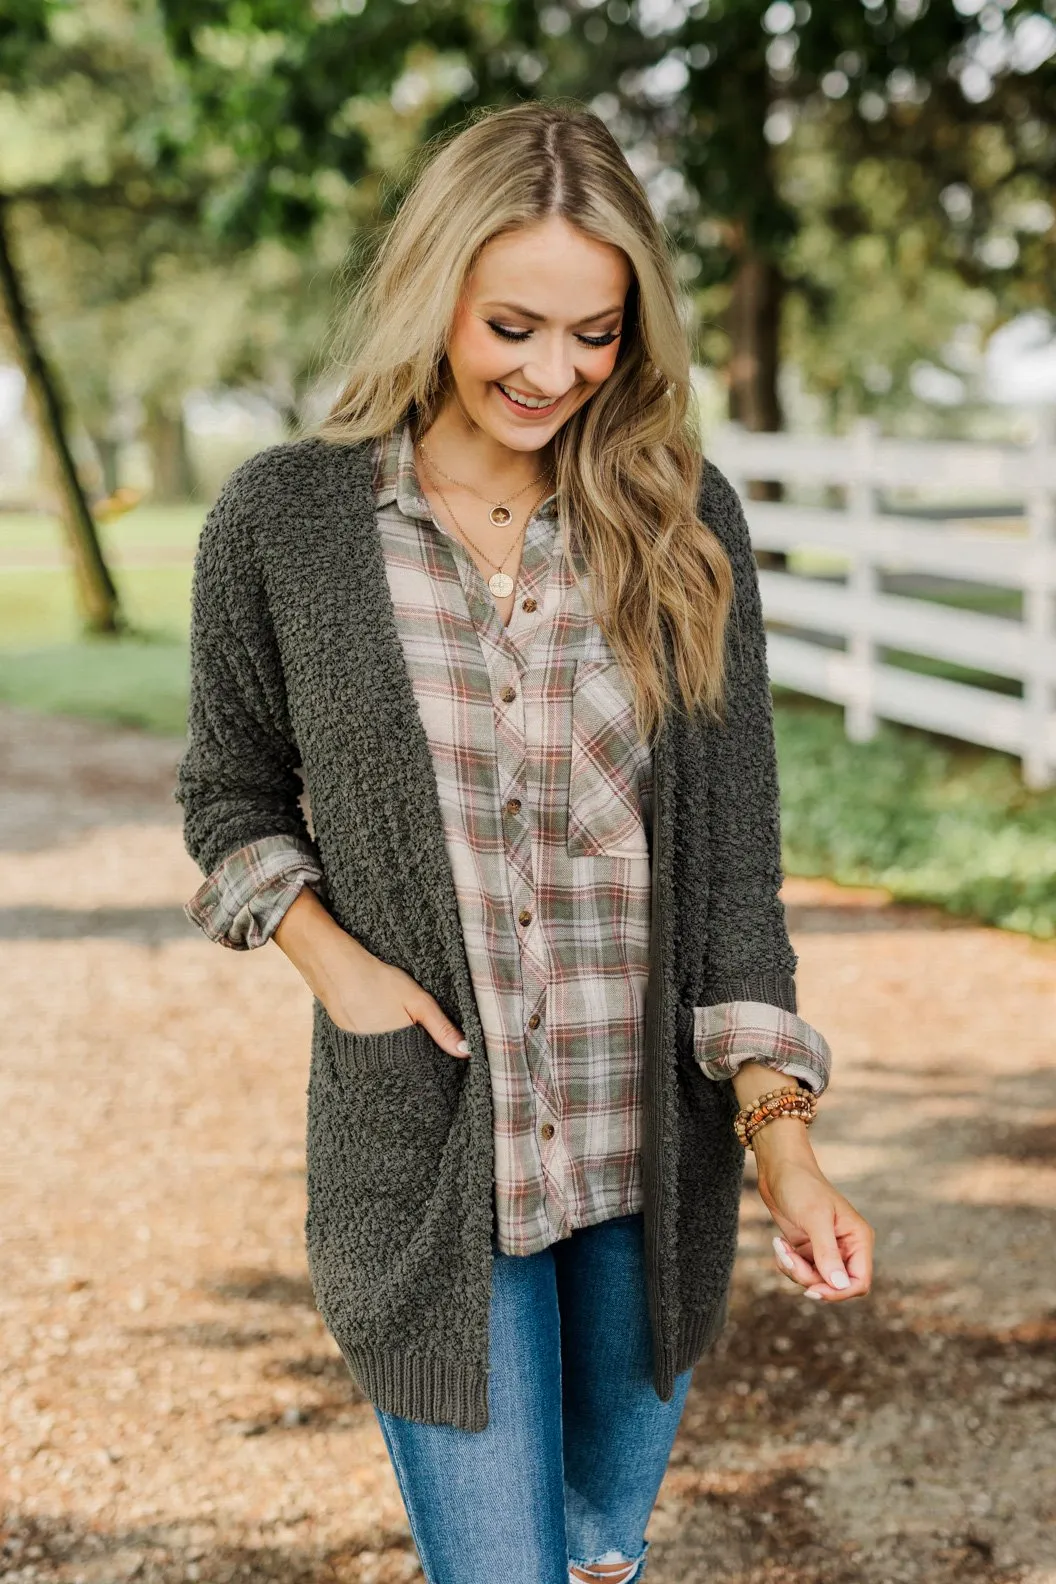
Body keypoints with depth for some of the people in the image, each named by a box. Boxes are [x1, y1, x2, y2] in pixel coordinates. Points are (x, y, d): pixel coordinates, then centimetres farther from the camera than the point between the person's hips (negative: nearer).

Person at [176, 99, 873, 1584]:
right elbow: (231, 794, 6)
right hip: (425, 1157, -2)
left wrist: (786, 1144, -12)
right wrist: (332, 960, -12)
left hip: (654, 1146, 2)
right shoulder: (282, 517, -7)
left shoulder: (684, 519, -4)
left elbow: (732, 845, -5)